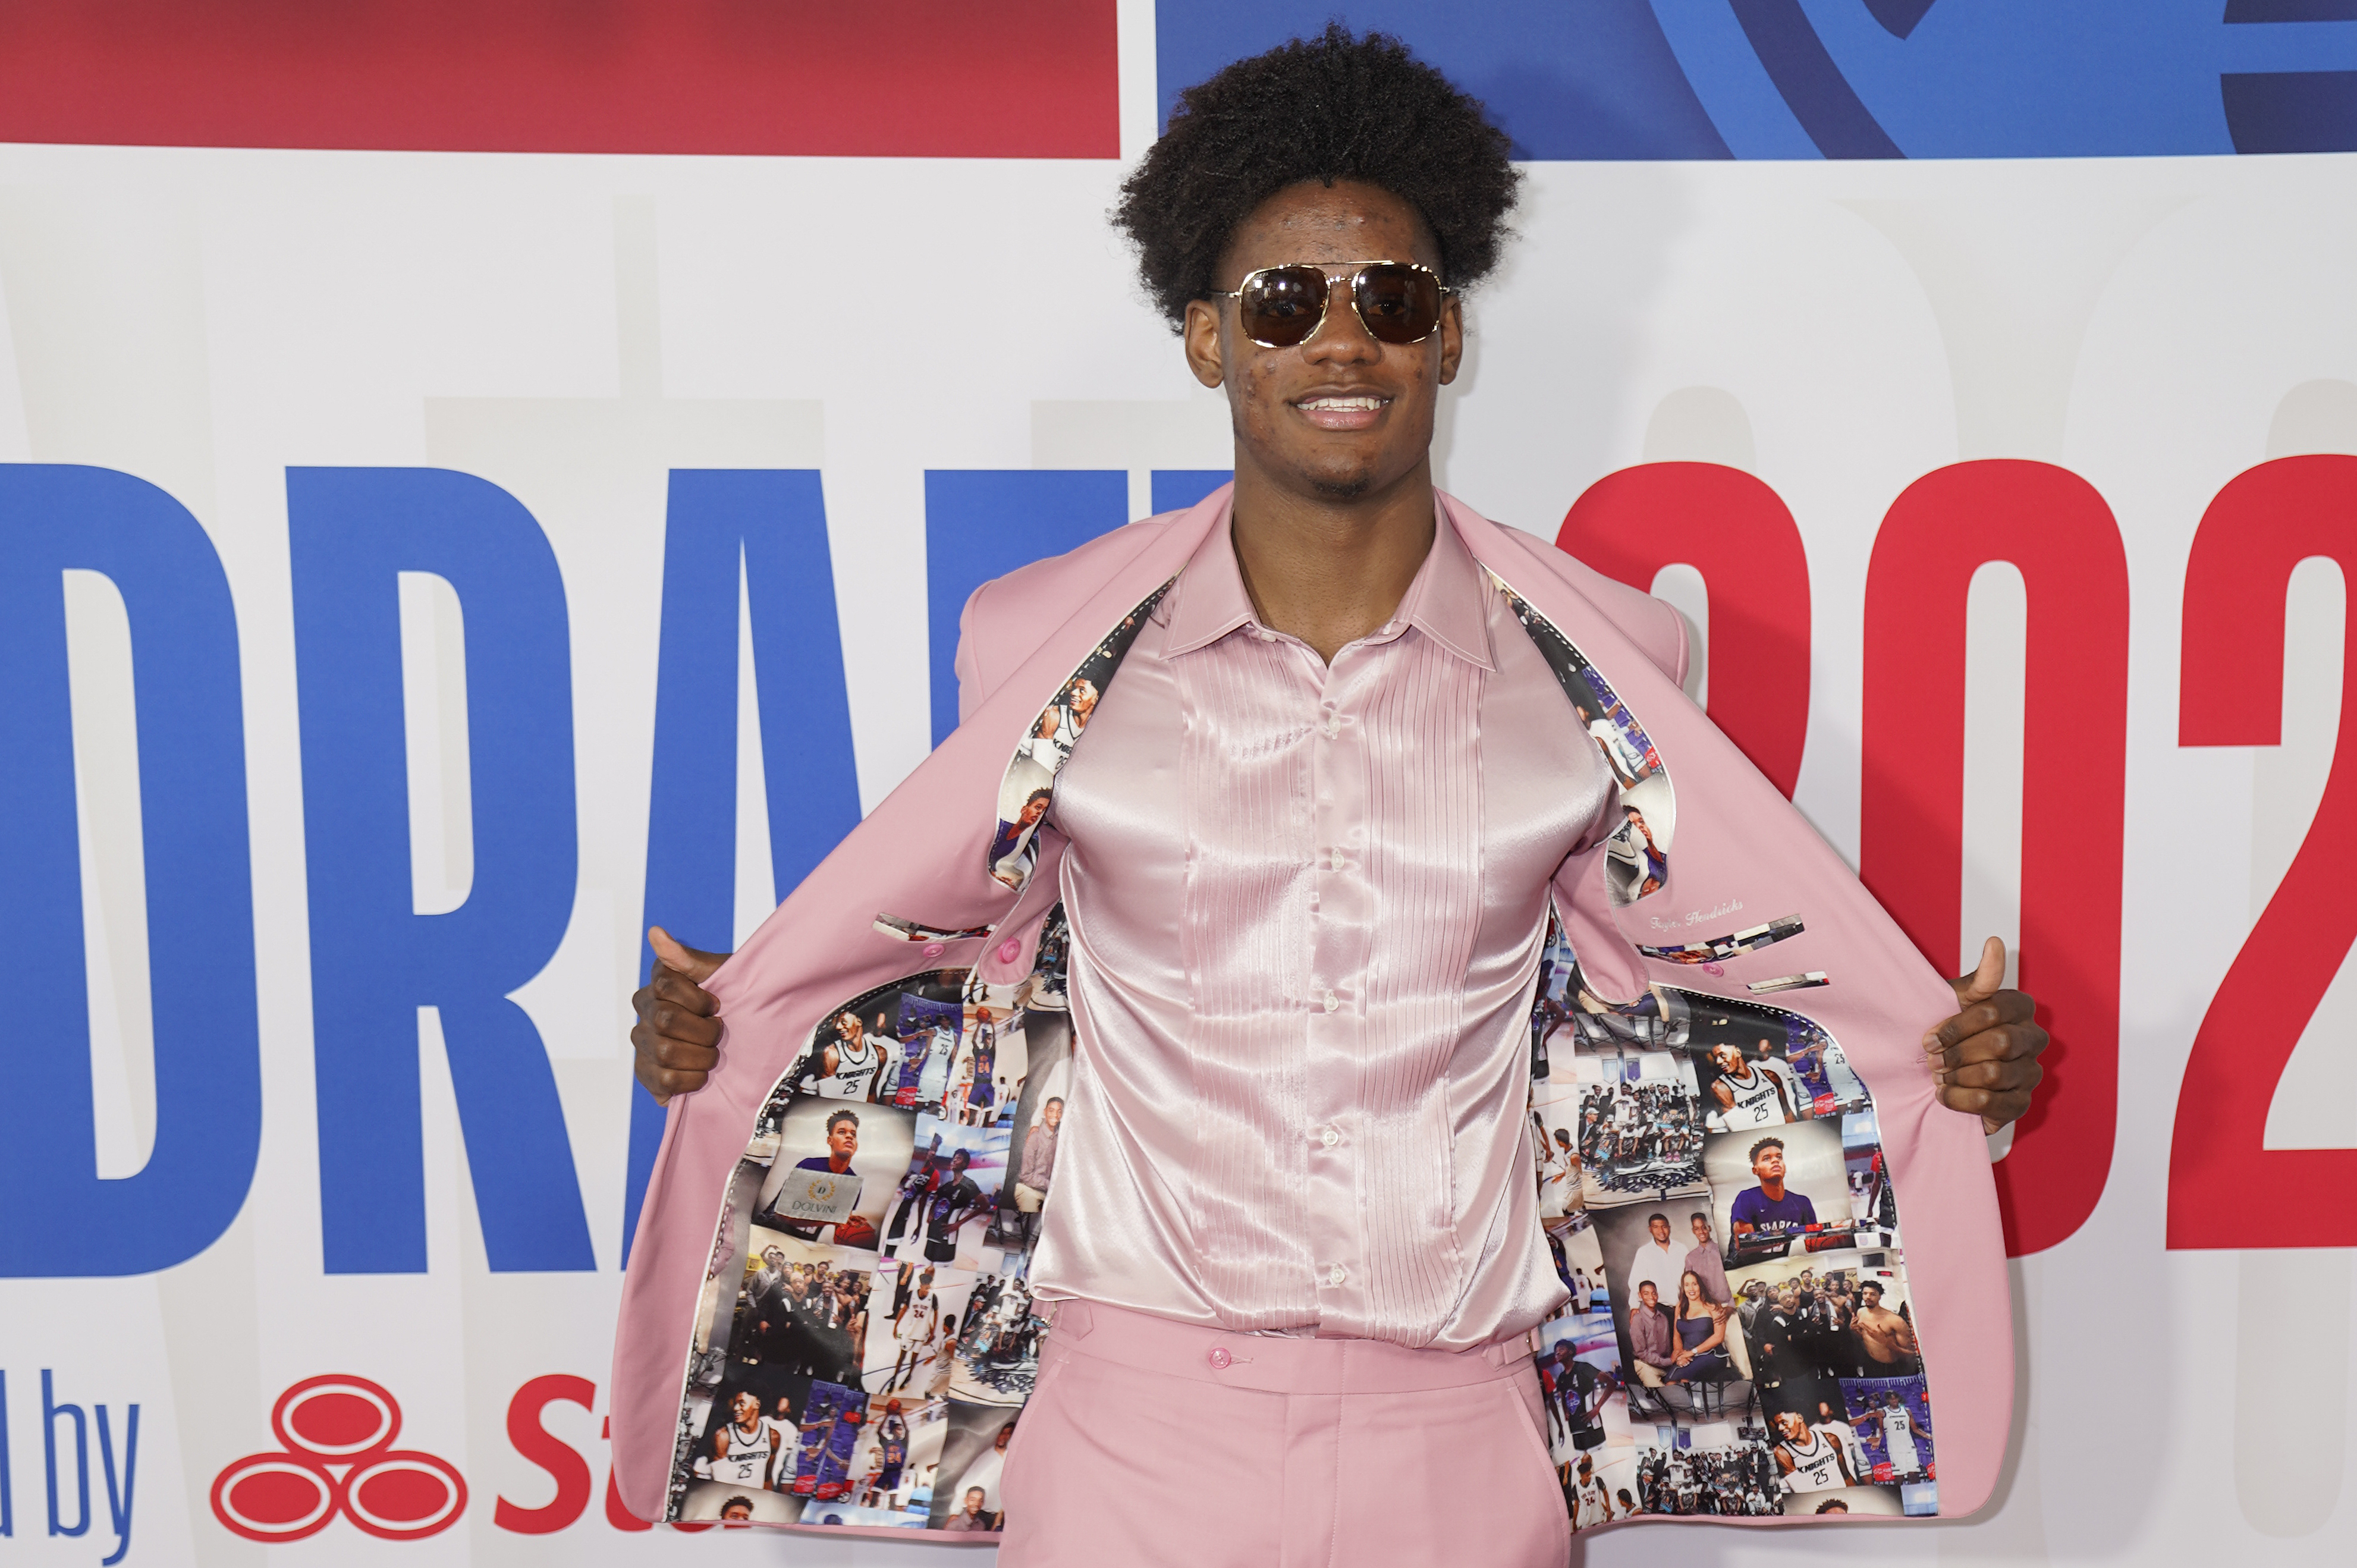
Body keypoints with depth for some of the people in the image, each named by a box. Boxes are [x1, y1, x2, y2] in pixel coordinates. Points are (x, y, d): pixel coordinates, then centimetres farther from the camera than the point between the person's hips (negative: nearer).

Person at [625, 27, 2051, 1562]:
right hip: (1140, 1417, 0)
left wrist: (1951, 1054, -2)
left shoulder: (1603, 659, 0)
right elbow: (956, 931, 10)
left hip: (1460, 1434, 1)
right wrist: (715, 1022, -2)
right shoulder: (1045, 641, -2)